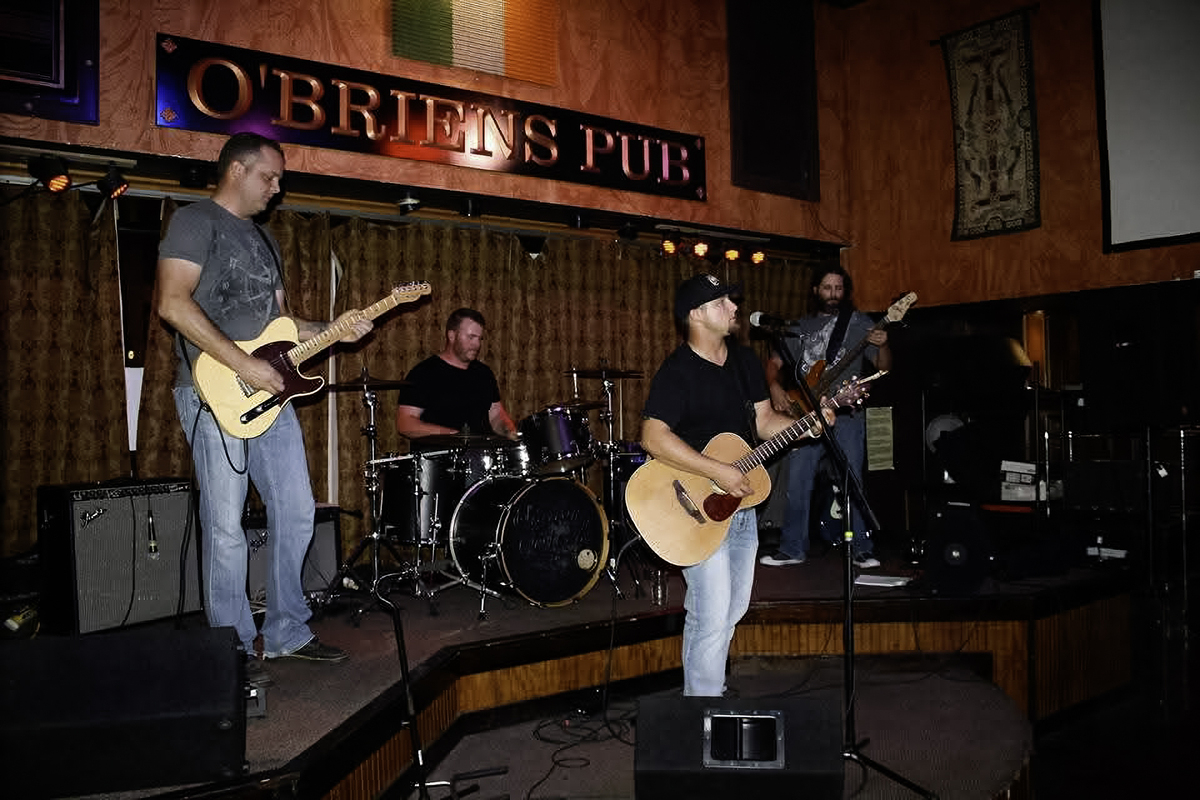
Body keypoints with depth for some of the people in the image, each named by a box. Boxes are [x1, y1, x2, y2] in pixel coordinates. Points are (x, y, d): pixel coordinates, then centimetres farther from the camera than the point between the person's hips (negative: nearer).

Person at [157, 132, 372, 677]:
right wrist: (244, 366, -19)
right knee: (226, 525, -3)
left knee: (296, 512, 8)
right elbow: (173, 303, -17)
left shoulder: (262, 237, 22)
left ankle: (287, 632, 21)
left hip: (268, 391, 8)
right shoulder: (196, 221, -4)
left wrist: (331, 330, 6)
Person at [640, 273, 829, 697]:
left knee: (733, 610, 17)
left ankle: (701, 690, 35)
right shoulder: (677, 371, -16)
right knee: (712, 617, -7)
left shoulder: (745, 360, 9)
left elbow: (764, 420, 13)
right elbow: (653, 437, -25)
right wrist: (718, 471, -27)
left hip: (742, 504, 8)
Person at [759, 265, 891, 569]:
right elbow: (775, 363, 15)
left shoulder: (859, 322, 6)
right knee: (797, 484, 3)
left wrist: (882, 346, -20)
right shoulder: (800, 327, 14)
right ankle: (792, 549, 14)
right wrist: (775, 387, -5)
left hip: (846, 413, -3)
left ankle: (862, 549, 7)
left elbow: (883, 367, 1)